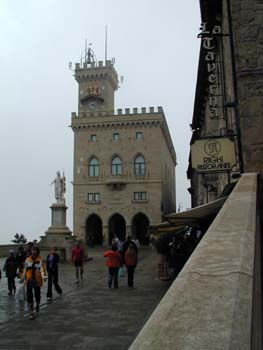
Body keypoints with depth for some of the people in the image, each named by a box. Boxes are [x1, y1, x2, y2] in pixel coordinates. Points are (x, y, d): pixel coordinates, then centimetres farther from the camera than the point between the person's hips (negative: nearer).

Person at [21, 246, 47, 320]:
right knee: (29, 296, -2)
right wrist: (23, 278, 18)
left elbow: (42, 268, -9)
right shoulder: (27, 260, 3)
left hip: (37, 280, -2)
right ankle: (31, 313, 6)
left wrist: (44, 276, -22)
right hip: (29, 280, 2)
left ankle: (37, 305, 43)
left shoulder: (40, 260, -5)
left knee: (37, 294, 10)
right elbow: (25, 269, 12)